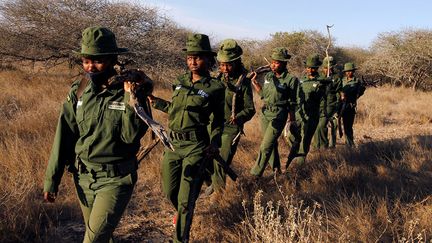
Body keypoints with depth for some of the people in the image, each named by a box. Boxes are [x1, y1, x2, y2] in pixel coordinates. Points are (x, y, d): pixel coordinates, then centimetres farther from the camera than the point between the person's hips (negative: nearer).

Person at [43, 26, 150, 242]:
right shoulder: (78, 91, -3)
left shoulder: (132, 89, -12)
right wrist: (51, 179, 3)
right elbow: (64, 137, 1)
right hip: (83, 176, 4)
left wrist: (131, 99, -30)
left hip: (116, 178, -4)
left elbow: (131, 136, -19)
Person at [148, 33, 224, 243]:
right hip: (173, 143, 5)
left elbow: (218, 120, 0)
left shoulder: (215, 87, -4)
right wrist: (155, 102, 16)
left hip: (196, 146, -5)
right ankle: (181, 212, 49)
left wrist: (214, 143, -12)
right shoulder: (179, 81, 9)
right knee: (170, 191, 16)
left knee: (186, 199, -1)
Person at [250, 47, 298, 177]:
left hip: (279, 116, -6)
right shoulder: (268, 76, 7)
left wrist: (292, 120, -4)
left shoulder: (291, 79, -9)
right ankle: (276, 168, 35)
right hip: (265, 113, 6)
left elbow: (292, 103, -6)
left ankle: (255, 174, -4)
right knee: (272, 143, 18)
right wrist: (254, 82, 9)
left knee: (265, 147, -9)